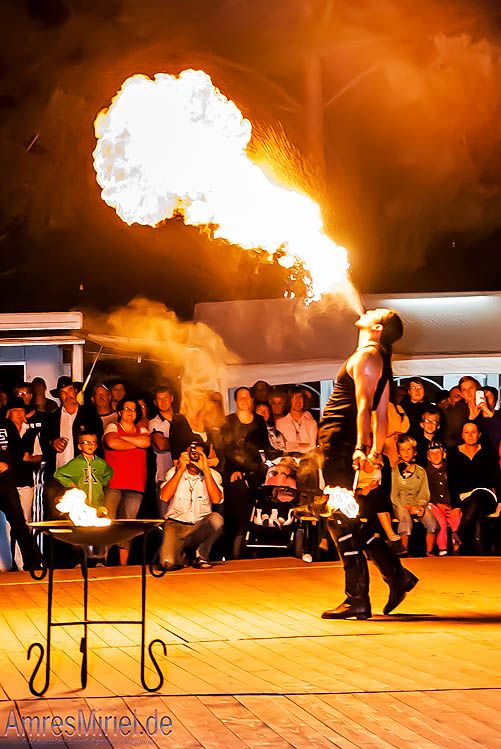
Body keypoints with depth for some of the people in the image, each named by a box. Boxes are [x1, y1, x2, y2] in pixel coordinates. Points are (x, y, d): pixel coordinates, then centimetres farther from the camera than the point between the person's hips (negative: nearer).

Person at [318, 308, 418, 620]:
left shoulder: (367, 355, -9)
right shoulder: (381, 361, 20)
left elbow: (364, 406, -20)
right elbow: (381, 415, 21)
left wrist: (361, 448, -27)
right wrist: (376, 452, 21)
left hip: (342, 445, -10)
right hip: (348, 448, 10)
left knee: (343, 521, -6)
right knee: (351, 520, 16)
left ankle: (357, 599, -4)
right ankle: (397, 575, 16)